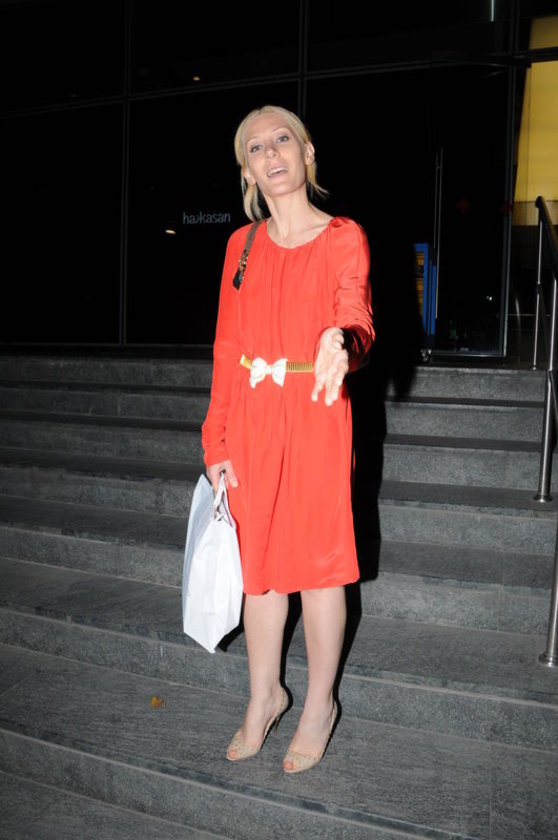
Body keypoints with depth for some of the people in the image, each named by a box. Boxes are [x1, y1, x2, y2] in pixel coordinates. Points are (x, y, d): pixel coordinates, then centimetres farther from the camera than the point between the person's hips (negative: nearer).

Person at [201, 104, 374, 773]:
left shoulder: (343, 238, 0)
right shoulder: (242, 244, 10)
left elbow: (356, 319, -14)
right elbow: (227, 347, 8)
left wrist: (341, 342, -40)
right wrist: (217, 441, 3)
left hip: (315, 417, -3)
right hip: (251, 421, 4)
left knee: (318, 563, 5)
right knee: (257, 560, 12)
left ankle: (319, 704, 27)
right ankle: (264, 695, 32)